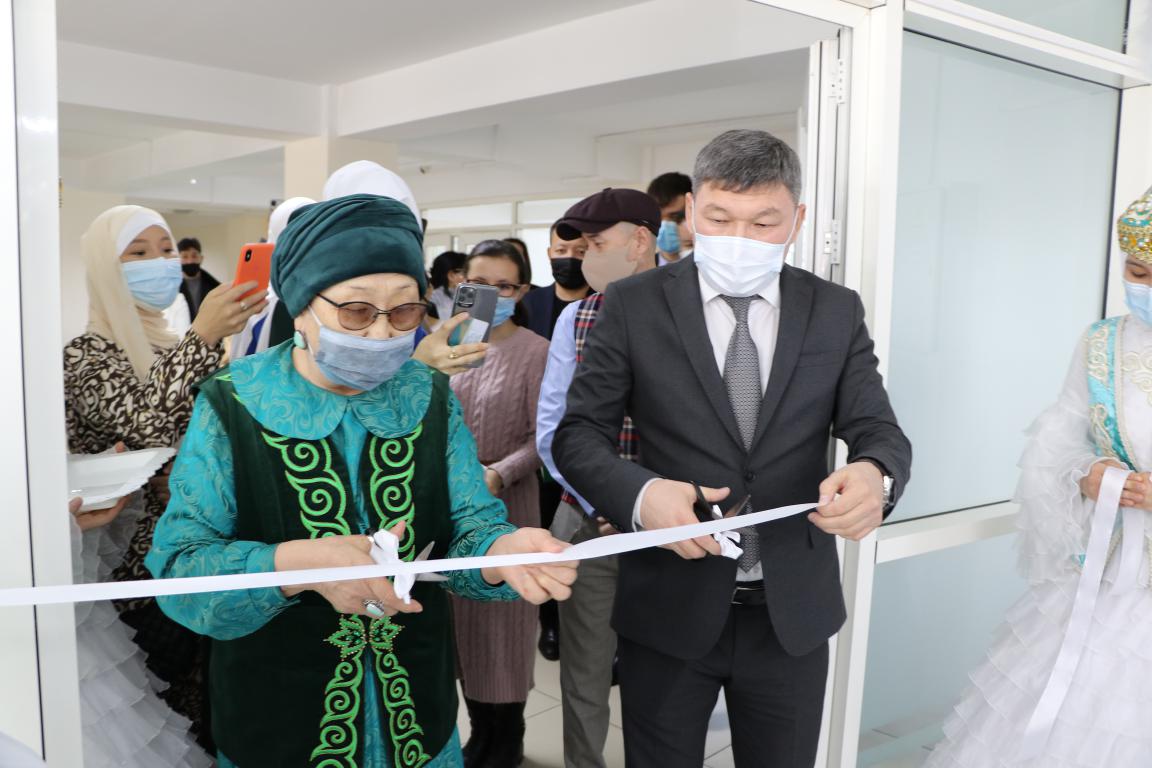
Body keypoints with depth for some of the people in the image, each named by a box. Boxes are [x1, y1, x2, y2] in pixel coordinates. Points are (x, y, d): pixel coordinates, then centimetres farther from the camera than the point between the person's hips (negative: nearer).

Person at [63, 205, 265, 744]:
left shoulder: (175, 349, 11)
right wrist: (203, 339, -32)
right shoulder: (85, 355, -9)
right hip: (142, 571, -6)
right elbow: (147, 429, -26)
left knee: (215, 713, 13)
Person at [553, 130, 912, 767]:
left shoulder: (837, 311, 1)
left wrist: (874, 474, -28)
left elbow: (878, 430, -3)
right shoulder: (633, 305, -5)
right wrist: (641, 495, -28)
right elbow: (579, 434, -7)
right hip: (668, 608, -1)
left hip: (793, 615, 2)